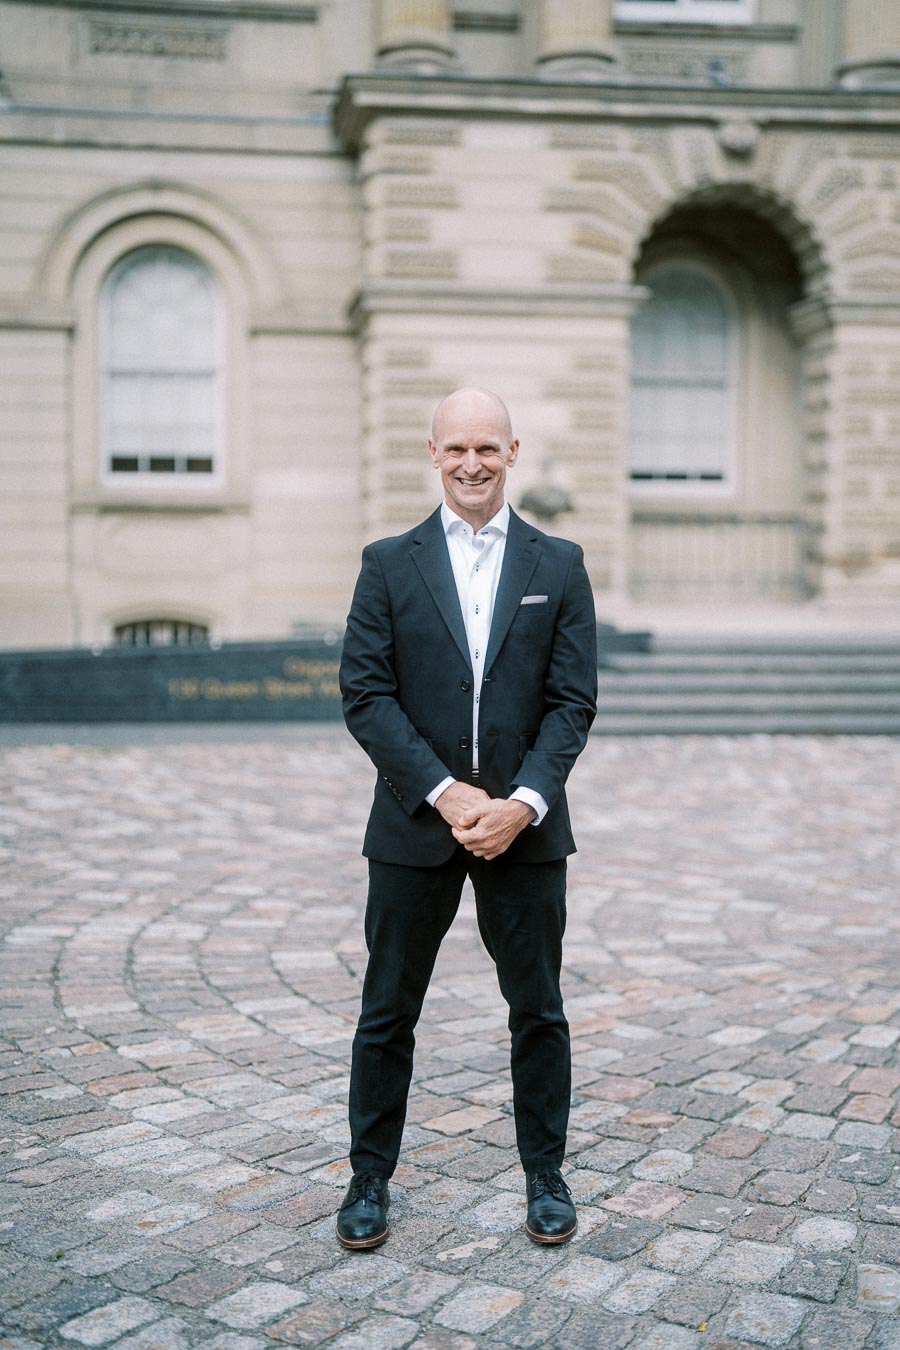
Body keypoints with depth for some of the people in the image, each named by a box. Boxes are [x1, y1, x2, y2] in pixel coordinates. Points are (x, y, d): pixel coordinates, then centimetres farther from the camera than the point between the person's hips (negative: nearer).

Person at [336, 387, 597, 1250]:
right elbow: (364, 694, -5)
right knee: (387, 1014, 9)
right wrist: (443, 791, -15)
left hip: (525, 824, 1)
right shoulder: (389, 565, 2)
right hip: (413, 826, 0)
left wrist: (524, 802, -14)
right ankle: (370, 1179, 25)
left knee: (538, 1012, 10)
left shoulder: (559, 566, 5)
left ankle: (545, 1176, 27)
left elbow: (573, 700, -1)